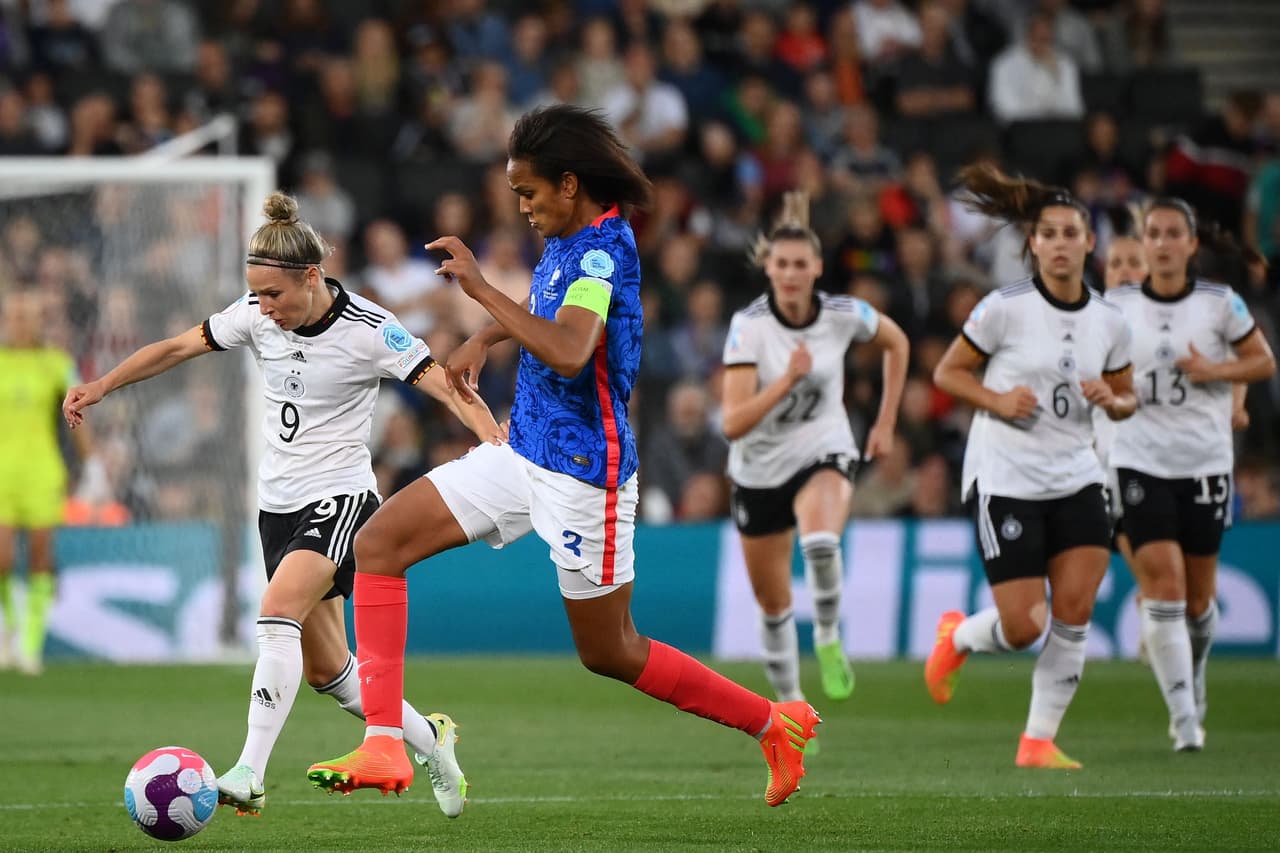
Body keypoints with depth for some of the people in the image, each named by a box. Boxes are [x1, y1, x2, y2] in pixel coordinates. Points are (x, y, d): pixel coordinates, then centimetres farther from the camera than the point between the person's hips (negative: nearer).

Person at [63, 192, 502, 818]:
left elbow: (450, 390, -18)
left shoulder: (369, 330, -15)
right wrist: (101, 387, 11)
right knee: (325, 669, 8)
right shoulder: (256, 316, -1)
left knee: (278, 611, -30)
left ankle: (250, 774, -34)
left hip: (341, 498, -6)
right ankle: (429, 739, 32)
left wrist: (501, 451, -33)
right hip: (279, 503, 6)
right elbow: (177, 348, 12)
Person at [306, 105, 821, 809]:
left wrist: (482, 289, -32)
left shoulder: (603, 247, -20)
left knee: (609, 654, 3)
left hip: (582, 472, -9)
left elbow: (569, 353, -37)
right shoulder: (568, 243, 8)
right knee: (377, 544, -3)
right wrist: (484, 338, 14)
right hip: (522, 454, 9)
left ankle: (774, 723, 21)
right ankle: (383, 748, -7)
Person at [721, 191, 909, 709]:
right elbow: (733, 424, -26)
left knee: (820, 541, -36)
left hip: (823, 453, -1)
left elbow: (896, 344, 11)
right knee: (773, 603, 11)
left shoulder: (845, 315, -13)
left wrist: (886, 422, 8)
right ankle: (789, 704, 34)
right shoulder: (749, 326, -20)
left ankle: (828, 639, -11)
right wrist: (788, 379, -37)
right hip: (759, 468, 1)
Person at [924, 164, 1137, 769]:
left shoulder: (1108, 323, 3)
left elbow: (1125, 398, 16)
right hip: (1005, 478, -4)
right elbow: (947, 372, -1)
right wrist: (997, 400, -17)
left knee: (1075, 612, -8)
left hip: (1075, 476, 4)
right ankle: (956, 638, 28)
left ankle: (1039, 741, 5)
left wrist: (1111, 400, -8)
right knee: (1023, 627, -7)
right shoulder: (1005, 309, -10)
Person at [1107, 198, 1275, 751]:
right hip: (1140, 464, 0)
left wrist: (1214, 371, -11)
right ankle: (1184, 717, -14)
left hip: (1205, 462, 0)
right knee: (1162, 584, -14)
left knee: (1197, 597, 7)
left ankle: (1193, 680, 38)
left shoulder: (1220, 304, -2)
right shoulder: (1117, 307, 2)